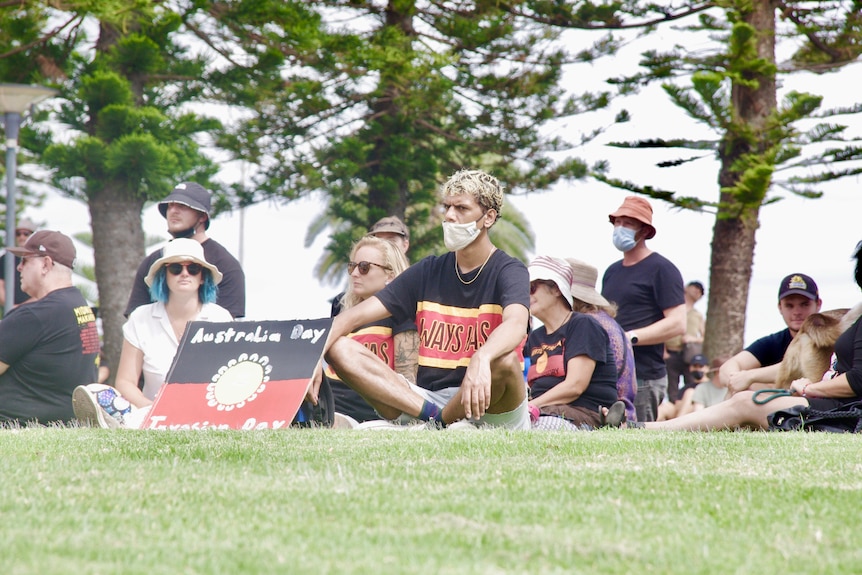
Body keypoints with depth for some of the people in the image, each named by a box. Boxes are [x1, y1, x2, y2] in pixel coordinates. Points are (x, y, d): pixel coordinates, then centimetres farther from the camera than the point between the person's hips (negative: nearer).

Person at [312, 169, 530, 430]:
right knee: (340, 349, -10)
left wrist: (480, 360, -48)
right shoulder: (429, 271, 12)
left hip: (489, 406, -4)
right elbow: (355, 316, 5)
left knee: (504, 360, -37)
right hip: (427, 396, 4)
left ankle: (437, 422, -13)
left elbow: (516, 324, -26)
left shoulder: (509, 272, -3)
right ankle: (436, 418, -25)